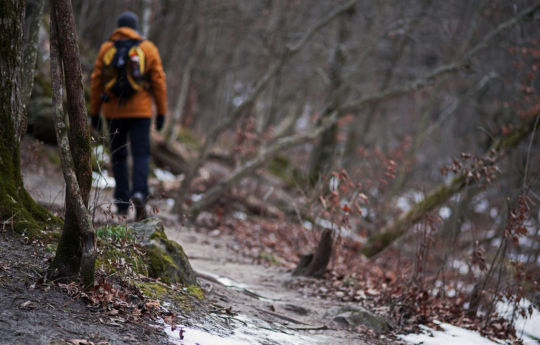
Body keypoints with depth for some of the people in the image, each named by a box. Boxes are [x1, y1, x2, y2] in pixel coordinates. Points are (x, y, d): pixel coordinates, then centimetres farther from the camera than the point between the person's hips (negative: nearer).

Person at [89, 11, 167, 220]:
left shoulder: (106, 49, 4)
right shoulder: (148, 49, 2)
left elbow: (96, 82, 3)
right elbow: (158, 81, -1)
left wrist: (94, 113, 8)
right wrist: (161, 112, 4)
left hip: (113, 112, 1)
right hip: (140, 112, -1)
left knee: (118, 157, 11)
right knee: (141, 155, 0)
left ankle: (122, 204, 10)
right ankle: (139, 192, -24)